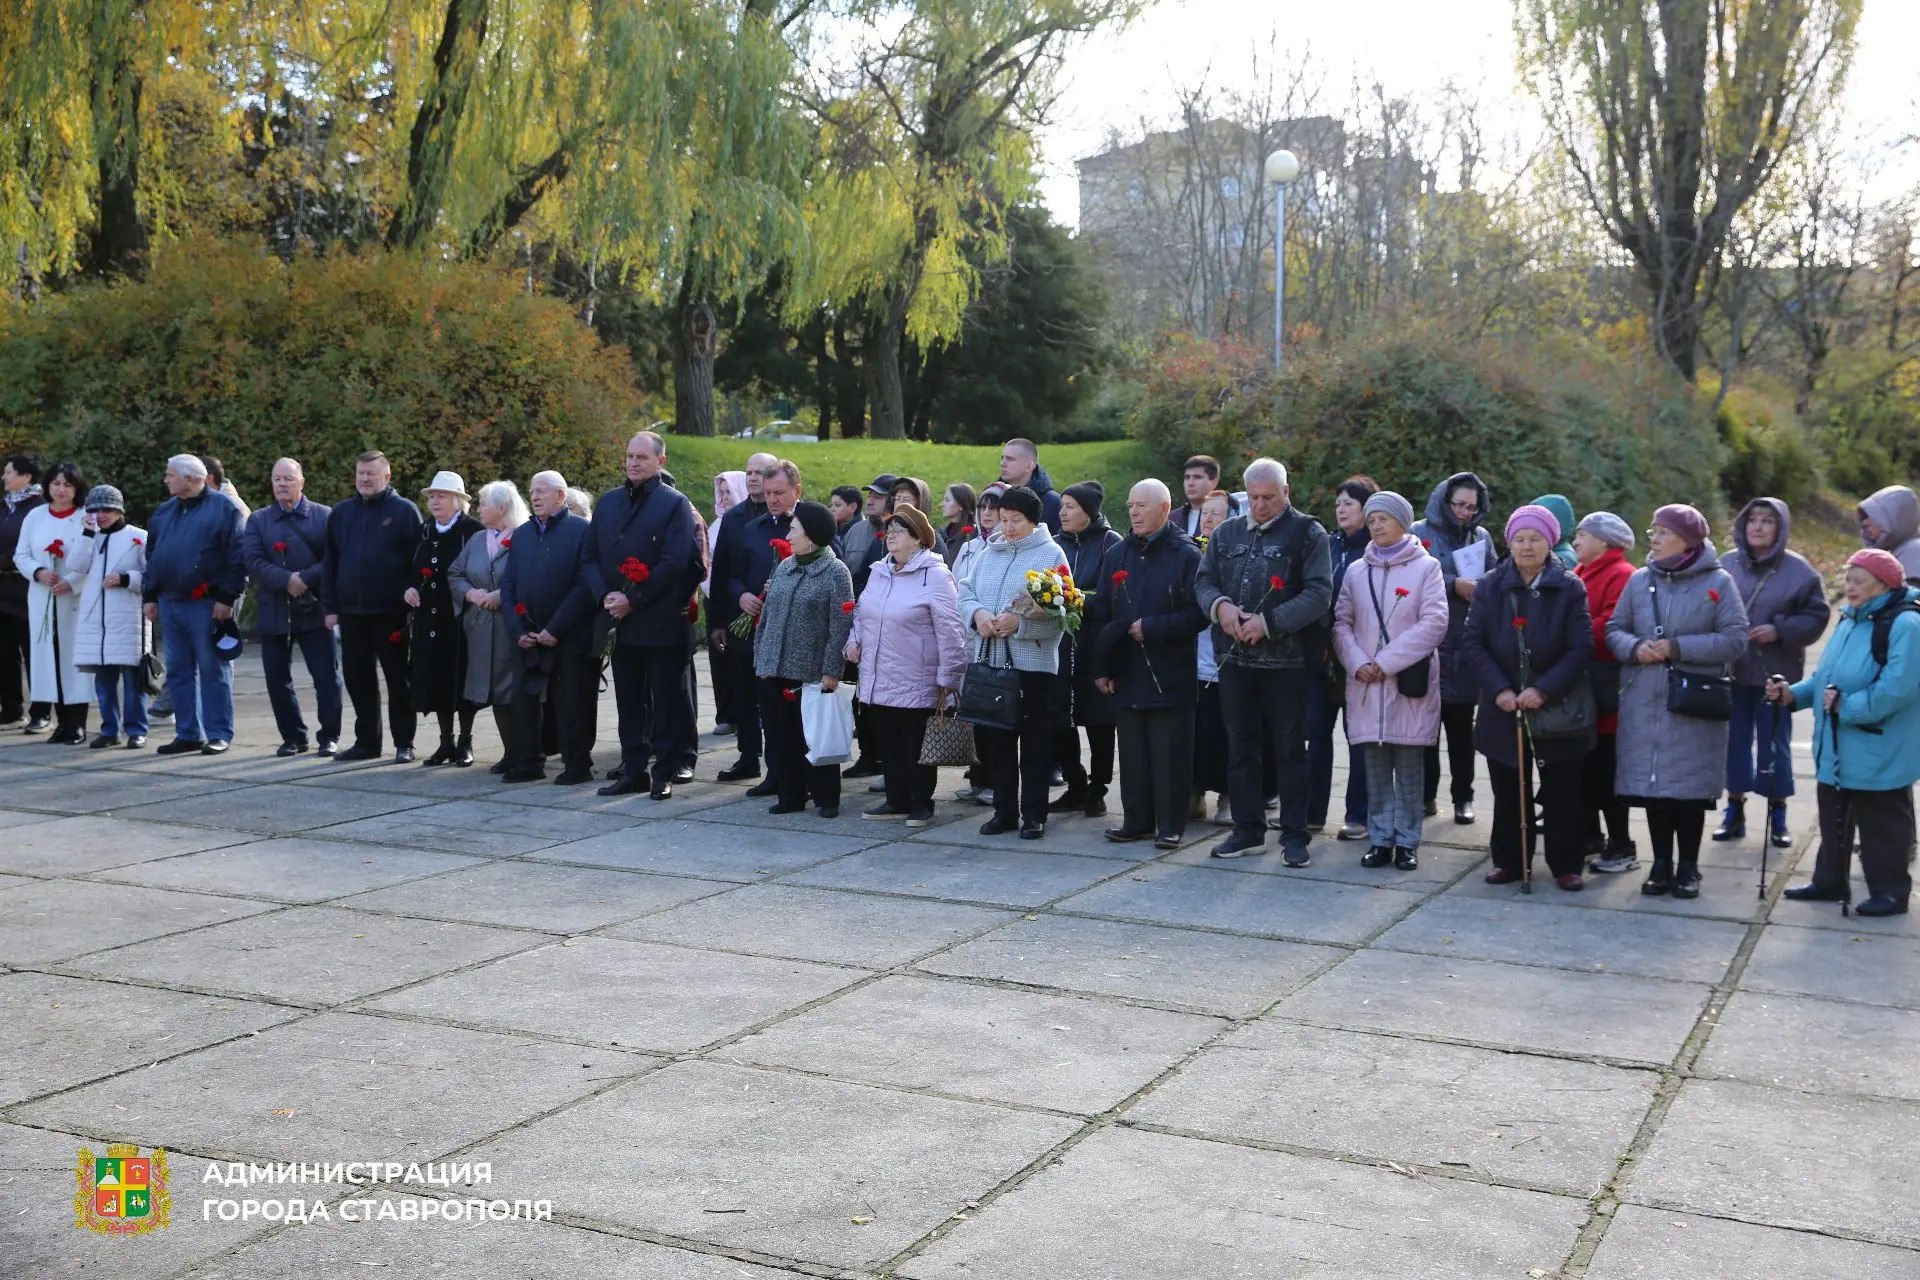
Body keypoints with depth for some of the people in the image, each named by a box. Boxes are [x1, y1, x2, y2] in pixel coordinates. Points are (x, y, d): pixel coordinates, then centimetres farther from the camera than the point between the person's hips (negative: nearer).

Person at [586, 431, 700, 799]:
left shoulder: (675, 503, -4)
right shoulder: (609, 501, 13)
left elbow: (674, 563, -12)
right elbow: (591, 556, 12)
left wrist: (633, 600, -15)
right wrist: (605, 596, -6)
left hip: (662, 622, -5)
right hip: (620, 621, 5)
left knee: (666, 700, 1)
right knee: (629, 700, 11)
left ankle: (666, 772, 8)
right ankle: (633, 770, 18)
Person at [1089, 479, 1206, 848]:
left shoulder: (1186, 556, -4)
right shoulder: (1117, 555, 13)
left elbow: (1198, 614, -11)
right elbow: (1099, 614, 13)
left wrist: (1151, 628, -16)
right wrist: (1099, 666, 7)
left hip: (1170, 676, -5)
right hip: (1126, 675, 5)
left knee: (1170, 755, 0)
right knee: (1132, 753, 9)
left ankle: (1171, 825, 8)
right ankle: (1136, 820, 19)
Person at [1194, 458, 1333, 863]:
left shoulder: (1307, 533, -4)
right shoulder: (1226, 533, 12)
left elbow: (1319, 593, -11)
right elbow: (1204, 581, 14)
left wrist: (1269, 623, -19)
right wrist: (1219, 606, -9)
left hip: (1286, 659, -5)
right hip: (1235, 658, 5)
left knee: (1291, 747, 3)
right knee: (1241, 745, 11)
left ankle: (1294, 835, 11)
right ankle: (1247, 829, 22)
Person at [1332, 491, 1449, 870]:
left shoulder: (1425, 567, 1)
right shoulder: (1356, 571, 12)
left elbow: (1433, 623, -8)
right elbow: (1342, 621, 10)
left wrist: (1385, 662, -11)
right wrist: (1357, 663, -8)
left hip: (1410, 681, -3)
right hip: (1366, 683, 3)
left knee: (1409, 765, 1)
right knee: (1375, 766, 5)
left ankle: (1407, 842, 7)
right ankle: (1380, 839, 12)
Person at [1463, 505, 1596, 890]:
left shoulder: (1570, 588, -4)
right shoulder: (1489, 587, 1)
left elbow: (1581, 649, -9)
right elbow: (1473, 644, -3)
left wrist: (1543, 690, -18)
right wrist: (1499, 689, -15)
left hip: (1556, 710, -2)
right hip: (1503, 709, 2)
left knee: (1561, 793, 6)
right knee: (1508, 793, 10)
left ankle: (1565, 865, 16)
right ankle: (1509, 861, 21)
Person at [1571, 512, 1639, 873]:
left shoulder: (1621, 576, -12)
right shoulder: (1580, 573, 15)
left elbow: (1610, 627, -23)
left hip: (1604, 693, -8)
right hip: (1578, 689, 8)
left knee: (1605, 770, -3)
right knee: (1583, 766, 14)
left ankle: (1621, 848, 6)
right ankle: (1588, 837, 26)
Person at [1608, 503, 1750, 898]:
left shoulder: (1717, 582, -3)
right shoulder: (1639, 580, 6)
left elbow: (1735, 639, -8)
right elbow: (1615, 629, 11)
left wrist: (1678, 648, -15)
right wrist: (1634, 648, -11)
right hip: (1645, 702, 3)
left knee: (1690, 785, 2)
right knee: (1651, 782, 5)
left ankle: (1688, 868, 15)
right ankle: (1661, 865, 17)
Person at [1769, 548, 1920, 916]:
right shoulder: (1849, 621, 13)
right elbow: (1828, 676, 17)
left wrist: (1847, 707, -23)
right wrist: (1794, 693, 2)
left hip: (1880, 755, -9)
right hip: (1836, 751, 9)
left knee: (1882, 826, 2)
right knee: (1834, 820, 18)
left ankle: (1890, 891, 14)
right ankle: (1829, 880, 30)